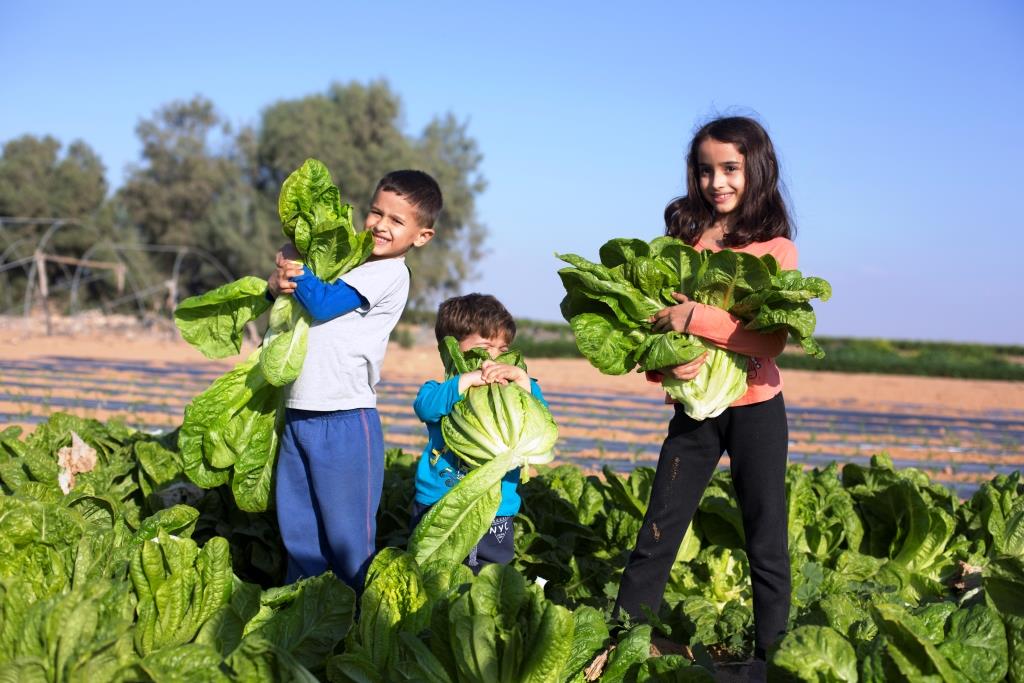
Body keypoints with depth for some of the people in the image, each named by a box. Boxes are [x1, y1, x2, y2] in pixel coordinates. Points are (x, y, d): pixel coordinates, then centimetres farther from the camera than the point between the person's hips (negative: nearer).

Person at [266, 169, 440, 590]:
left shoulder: (389, 272, -8)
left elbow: (324, 304, -17)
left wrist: (293, 264, -3)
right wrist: (277, 284, -5)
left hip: (344, 419, -8)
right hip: (298, 413, 8)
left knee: (347, 535, 0)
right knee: (297, 530, 14)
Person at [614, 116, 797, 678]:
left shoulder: (774, 247, -6)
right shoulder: (682, 235, 4)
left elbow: (773, 341, -17)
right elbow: (649, 316, 5)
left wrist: (697, 318, -26)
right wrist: (663, 364, -16)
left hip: (755, 409, -3)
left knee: (766, 546, 6)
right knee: (656, 536, 6)